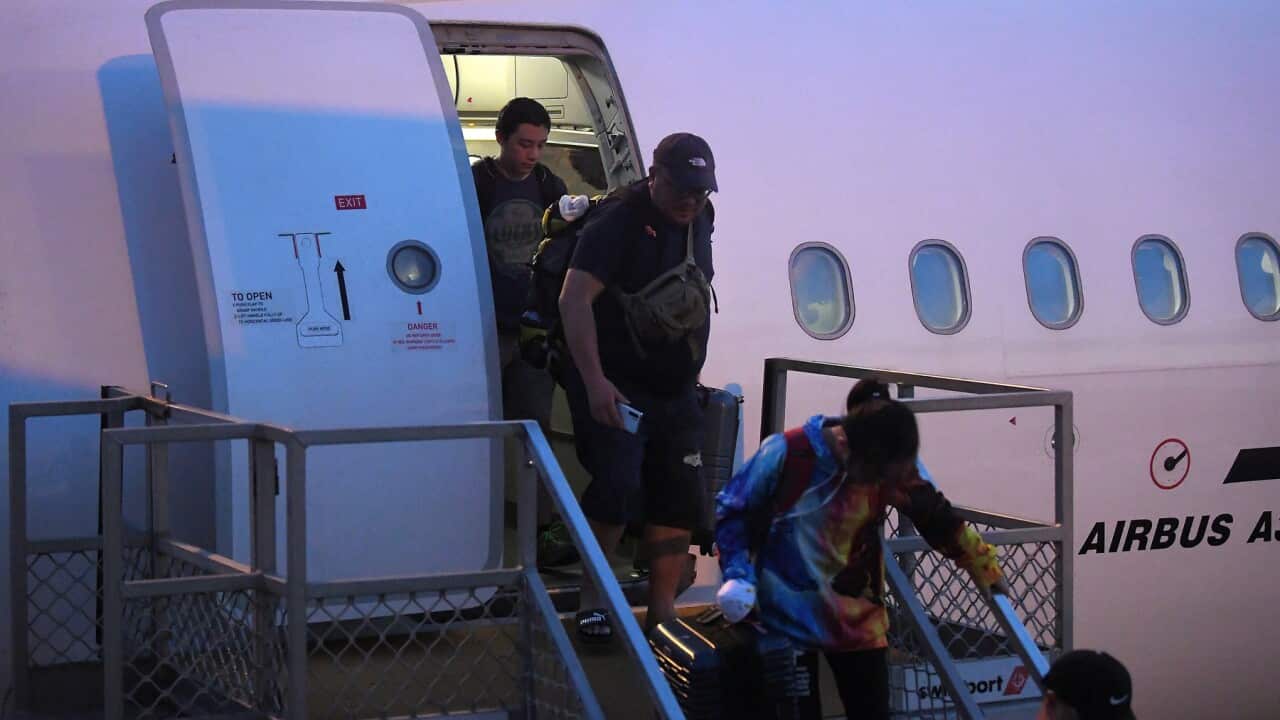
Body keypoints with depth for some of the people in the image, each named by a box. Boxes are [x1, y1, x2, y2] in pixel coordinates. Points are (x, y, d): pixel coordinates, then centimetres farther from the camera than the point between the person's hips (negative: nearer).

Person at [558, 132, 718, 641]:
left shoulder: (701, 218, 7)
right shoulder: (619, 222, -16)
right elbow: (574, 299, -24)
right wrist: (594, 382, -31)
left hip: (676, 389, 7)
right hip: (616, 388, -7)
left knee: (679, 499, 5)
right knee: (618, 488, -18)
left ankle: (663, 612, 13)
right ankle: (591, 600, -4)